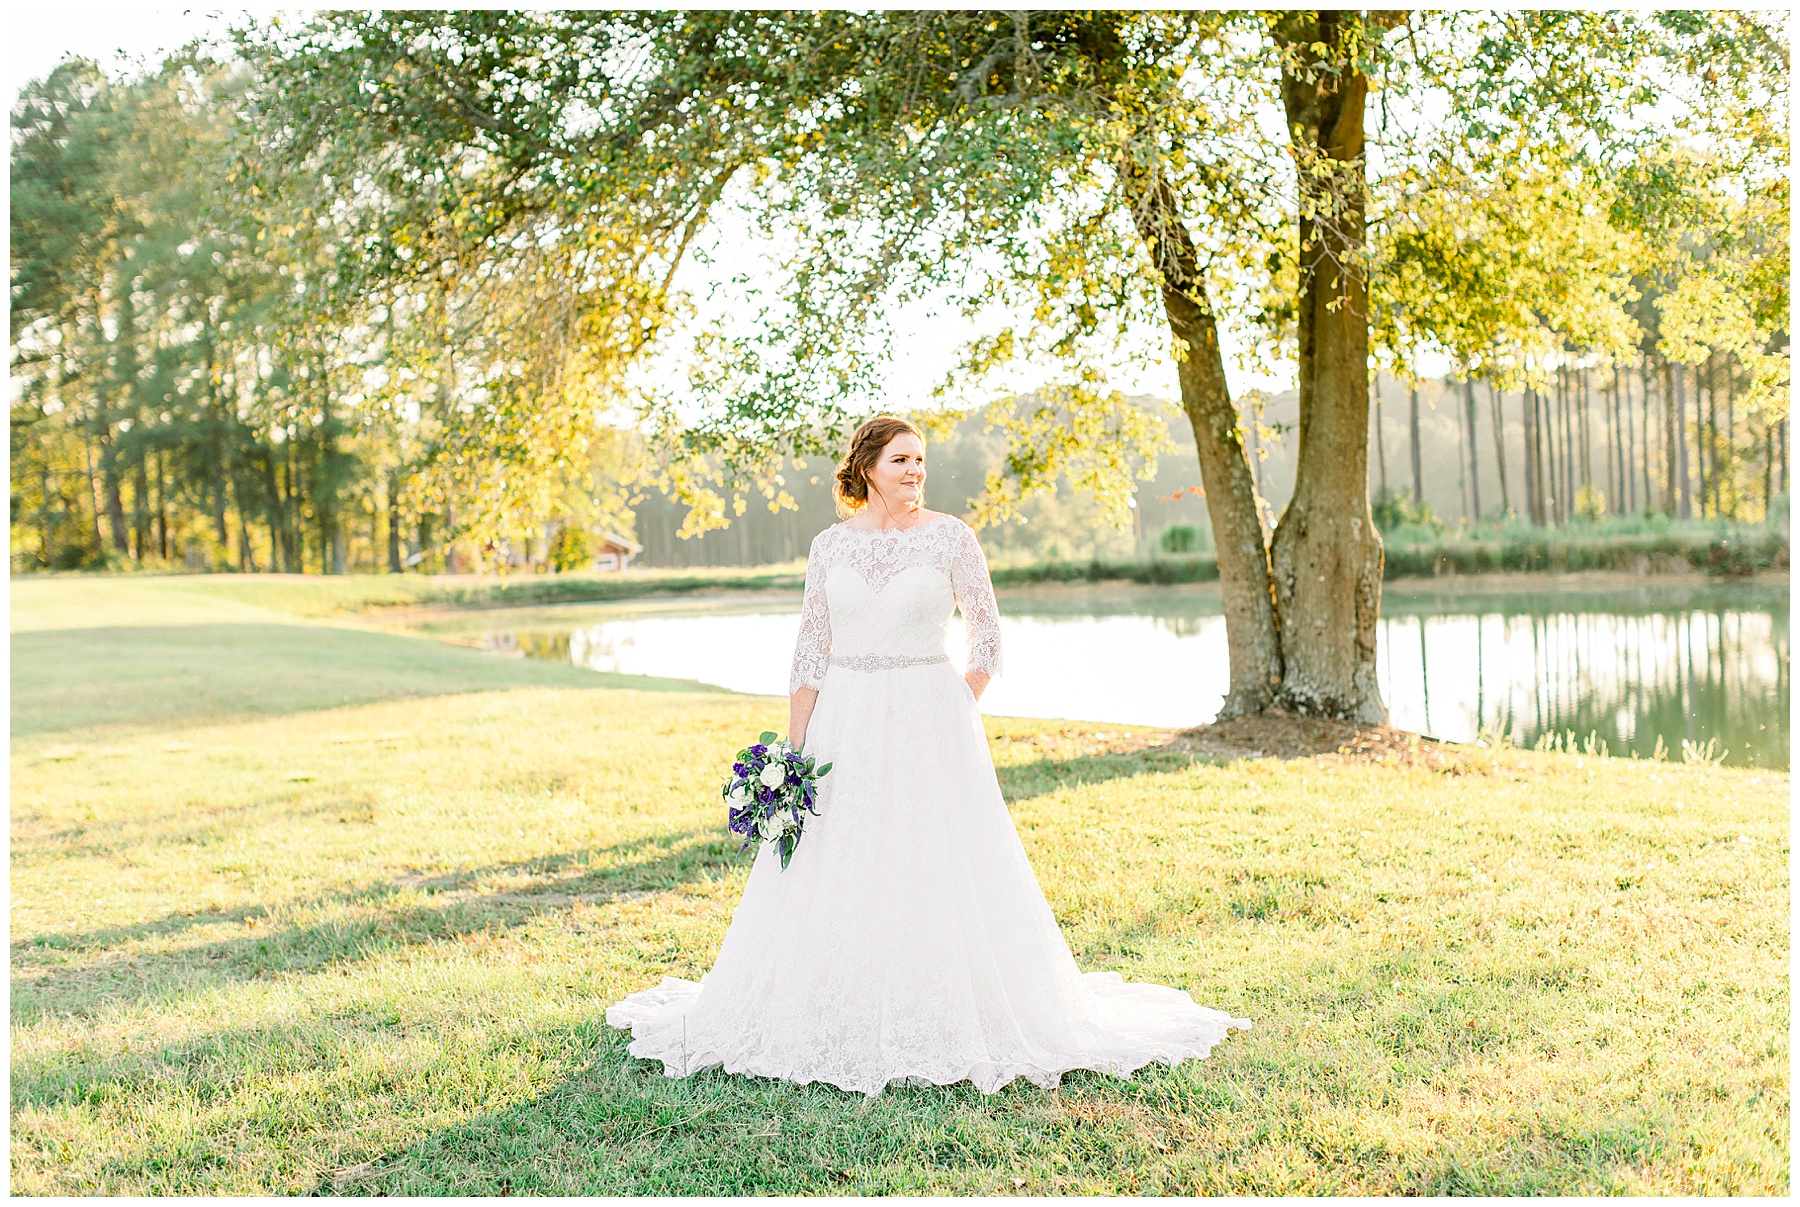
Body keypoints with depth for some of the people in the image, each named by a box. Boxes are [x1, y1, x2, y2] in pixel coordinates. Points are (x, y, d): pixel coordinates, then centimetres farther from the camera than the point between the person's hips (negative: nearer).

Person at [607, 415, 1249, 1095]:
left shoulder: (949, 537, -1)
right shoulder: (830, 545, 5)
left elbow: (988, 634, 3)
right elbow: (810, 651, 6)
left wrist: (958, 717, -3)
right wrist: (795, 747, 1)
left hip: (929, 717, -2)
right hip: (846, 720, 3)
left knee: (937, 871, 0)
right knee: (831, 875, 5)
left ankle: (943, 1023, 13)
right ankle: (841, 1020, 20)